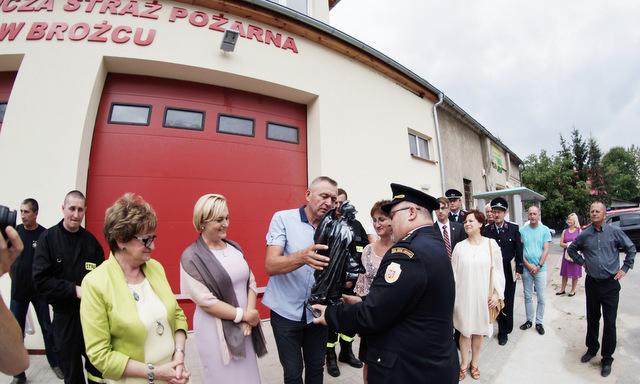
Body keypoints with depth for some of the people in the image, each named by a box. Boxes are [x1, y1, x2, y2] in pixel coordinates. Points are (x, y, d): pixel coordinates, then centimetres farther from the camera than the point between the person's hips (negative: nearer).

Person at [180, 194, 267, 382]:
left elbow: (251, 282, 6)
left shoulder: (234, 247, 6)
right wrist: (244, 315, -13)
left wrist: (250, 312, -9)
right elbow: (206, 301, -15)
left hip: (245, 329, 5)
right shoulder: (192, 257, -12)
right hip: (216, 332, -5)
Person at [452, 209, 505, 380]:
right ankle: (464, 364, 28)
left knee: (479, 330, 13)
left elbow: (497, 270, 1)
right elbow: (454, 273, 0)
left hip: (483, 295, 0)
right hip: (464, 295, 0)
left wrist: (497, 293, -4)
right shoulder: (460, 246, -4)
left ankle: (474, 363, 33)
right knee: (465, 330, 9)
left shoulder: (491, 244, -3)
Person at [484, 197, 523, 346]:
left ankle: (504, 331, 23)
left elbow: (518, 250, 2)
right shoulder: (486, 230, 0)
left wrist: (519, 269, -2)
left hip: (509, 271, 0)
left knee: (507, 301, 8)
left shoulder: (514, 228, 0)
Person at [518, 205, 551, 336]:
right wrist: (528, 265, -8)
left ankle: (539, 322, 18)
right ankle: (529, 320, 21)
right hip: (526, 268, 1)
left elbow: (546, 250, -3)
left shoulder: (545, 230, 0)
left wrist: (538, 266, -10)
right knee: (528, 296, 9)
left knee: (541, 298, 4)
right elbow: (519, 249, 1)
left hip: (540, 268, -1)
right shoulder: (522, 230, 1)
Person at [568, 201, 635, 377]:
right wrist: (581, 262, 6)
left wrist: (625, 268, 2)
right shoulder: (584, 235, 2)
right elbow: (571, 249, 16)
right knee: (592, 319, 13)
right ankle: (592, 349, 31)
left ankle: (607, 359, 17)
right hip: (592, 283, 2)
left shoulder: (615, 231, -3)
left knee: (609, 322, 4)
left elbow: (631, 249, 8)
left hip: (611, 284, -2)